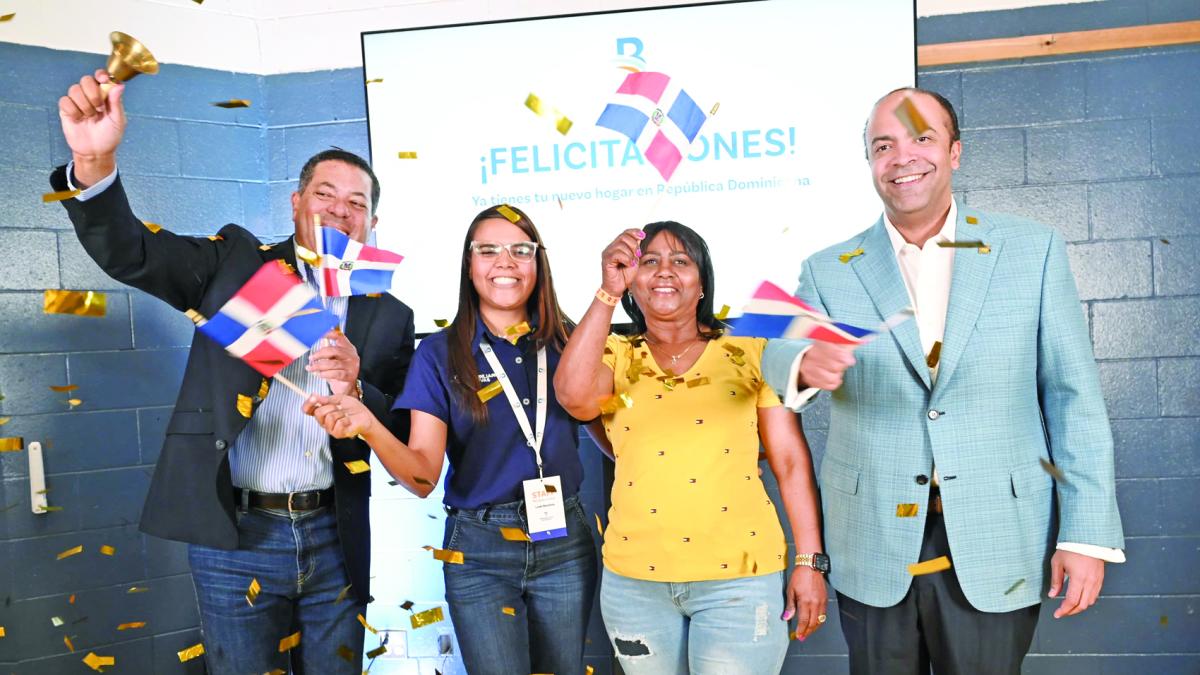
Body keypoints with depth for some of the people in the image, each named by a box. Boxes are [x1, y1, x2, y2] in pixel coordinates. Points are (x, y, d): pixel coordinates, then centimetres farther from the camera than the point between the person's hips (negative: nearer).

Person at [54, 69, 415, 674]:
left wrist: (354, 391, -18)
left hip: (333, 538, 2)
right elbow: (128, 254, -10)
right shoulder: (235, 262, 3)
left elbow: (405, 438, 2)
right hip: (235, 536, -1)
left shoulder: (388, 316, 5)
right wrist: (94, 162, -27)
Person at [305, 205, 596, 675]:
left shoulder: (567, 341, 1)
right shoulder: (439, 353, -5)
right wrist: (368, 427, -29)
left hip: (565, 544, 2)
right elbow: (423, 475, -12)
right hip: (479, 550, -2)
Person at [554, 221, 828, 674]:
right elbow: (573, 397, -18)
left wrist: (810, 561, -3)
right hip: (635, 580, 2)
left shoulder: (750, 353, 2)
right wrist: (608, 292, -18)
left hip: (739, 575, -1)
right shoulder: (616, 358, 4)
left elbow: (791, 461, 1)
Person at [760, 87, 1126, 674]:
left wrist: (1087, 532, -4)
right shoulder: (829, 271, 3)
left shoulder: (1032, 250, 1)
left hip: (995, 546, 0)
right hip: (874, 548, 1)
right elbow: (777, 353, -11)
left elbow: (1072, 396, 0)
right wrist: (807, 363, -35)